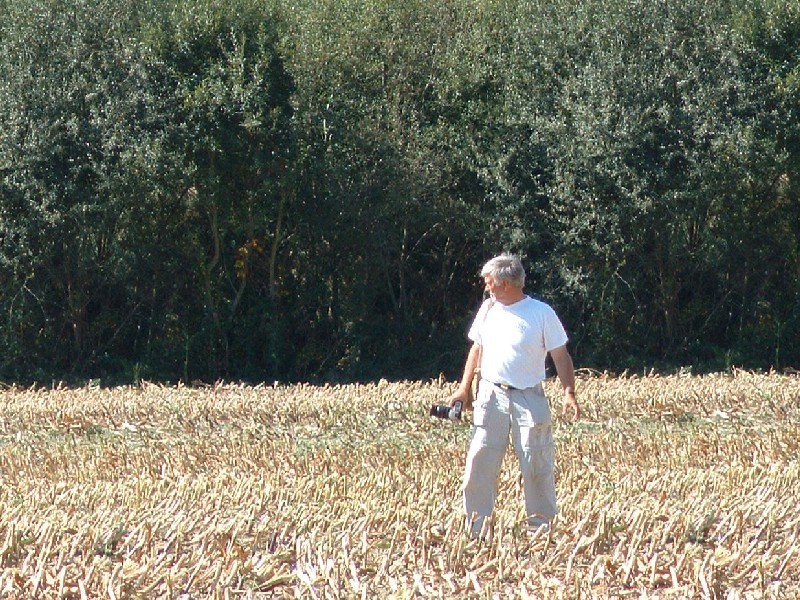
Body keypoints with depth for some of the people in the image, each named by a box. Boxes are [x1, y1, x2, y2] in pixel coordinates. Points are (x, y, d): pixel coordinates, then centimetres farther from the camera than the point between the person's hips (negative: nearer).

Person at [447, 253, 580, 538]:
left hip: (529, 397, -3)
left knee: (537, 465, -2)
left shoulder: (542, 313, -4)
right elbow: (477, 349, 21)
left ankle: (542, 528, 9)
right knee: (479, 461, -3)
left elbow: (561, 356, -3)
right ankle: (475, 531, 2)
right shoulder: (489, 309, 10)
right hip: (491, 395, 3)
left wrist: (569, 393, -15)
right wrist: (464, 388, 17)